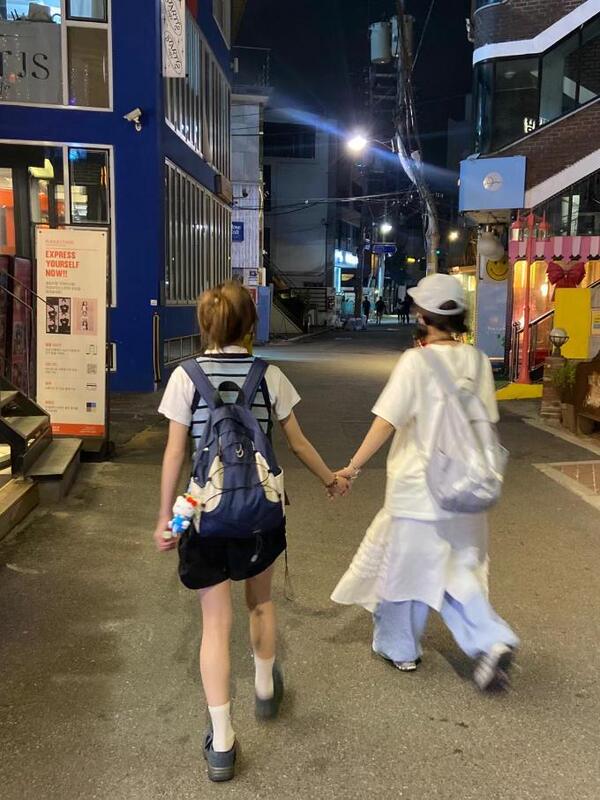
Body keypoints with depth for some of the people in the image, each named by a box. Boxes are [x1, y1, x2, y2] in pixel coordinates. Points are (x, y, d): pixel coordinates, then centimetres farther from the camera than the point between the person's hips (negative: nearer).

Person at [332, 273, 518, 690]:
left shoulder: (416, 362, -16)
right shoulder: (477, 360, 0)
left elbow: (386, 423, -19)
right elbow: (485, 422, 7)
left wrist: (352, 468, -12)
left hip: (418, 487, -5)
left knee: (404, 565, 13)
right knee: (457, 568, 18)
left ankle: (400, 648, 30)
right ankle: (493, 641, 2)